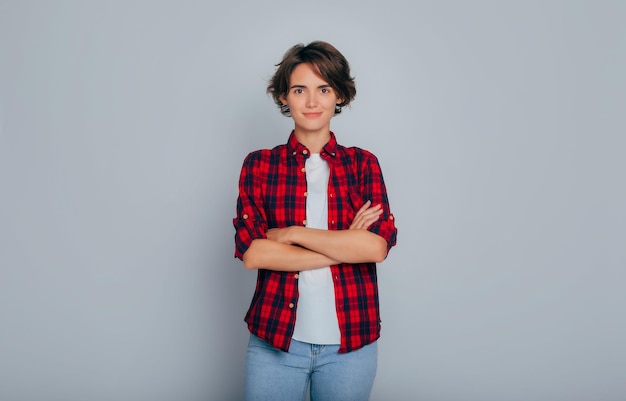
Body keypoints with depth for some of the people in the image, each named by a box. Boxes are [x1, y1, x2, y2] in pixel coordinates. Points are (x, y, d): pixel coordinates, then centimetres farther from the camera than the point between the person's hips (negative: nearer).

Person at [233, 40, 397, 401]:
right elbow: (251, 253, -10)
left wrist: (290, 233, -12)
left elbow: (377, 246, -11)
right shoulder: (259, 165, 1)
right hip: (275, 338, 0)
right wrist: (344, 248, -12)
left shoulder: (363, 164, 3)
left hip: (351, 343, 1)